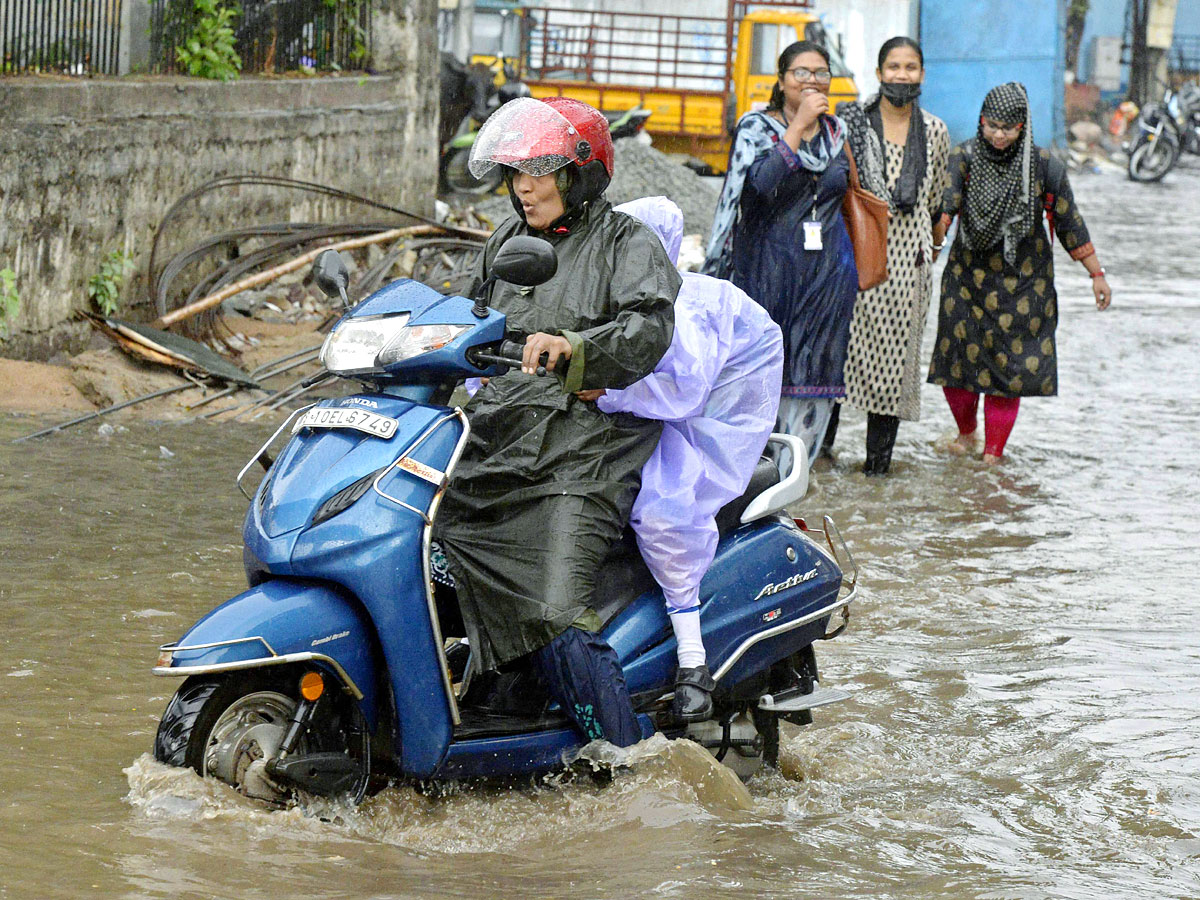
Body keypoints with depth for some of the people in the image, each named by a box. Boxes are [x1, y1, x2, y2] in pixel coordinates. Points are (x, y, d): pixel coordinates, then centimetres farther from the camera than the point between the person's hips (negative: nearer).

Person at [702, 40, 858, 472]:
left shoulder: (836, 132, 11)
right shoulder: (757, 127, -2)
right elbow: (759, 184, -21)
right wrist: (798, 127, -20)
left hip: (827, 274, 4)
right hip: (765, 270, -4)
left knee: (813, 376, 1)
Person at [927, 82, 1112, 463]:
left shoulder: (1044, 167, -7)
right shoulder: (964, 158, -8)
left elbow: (1069, 222, 2)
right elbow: (945, 203, -22)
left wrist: (1096, 274, 6)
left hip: (1022, 278, -1)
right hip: (968, 273, 1)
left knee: (1009, 362, -2)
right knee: (957, 357, 0)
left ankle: (994, 449, 12)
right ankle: (966, 431, 29)